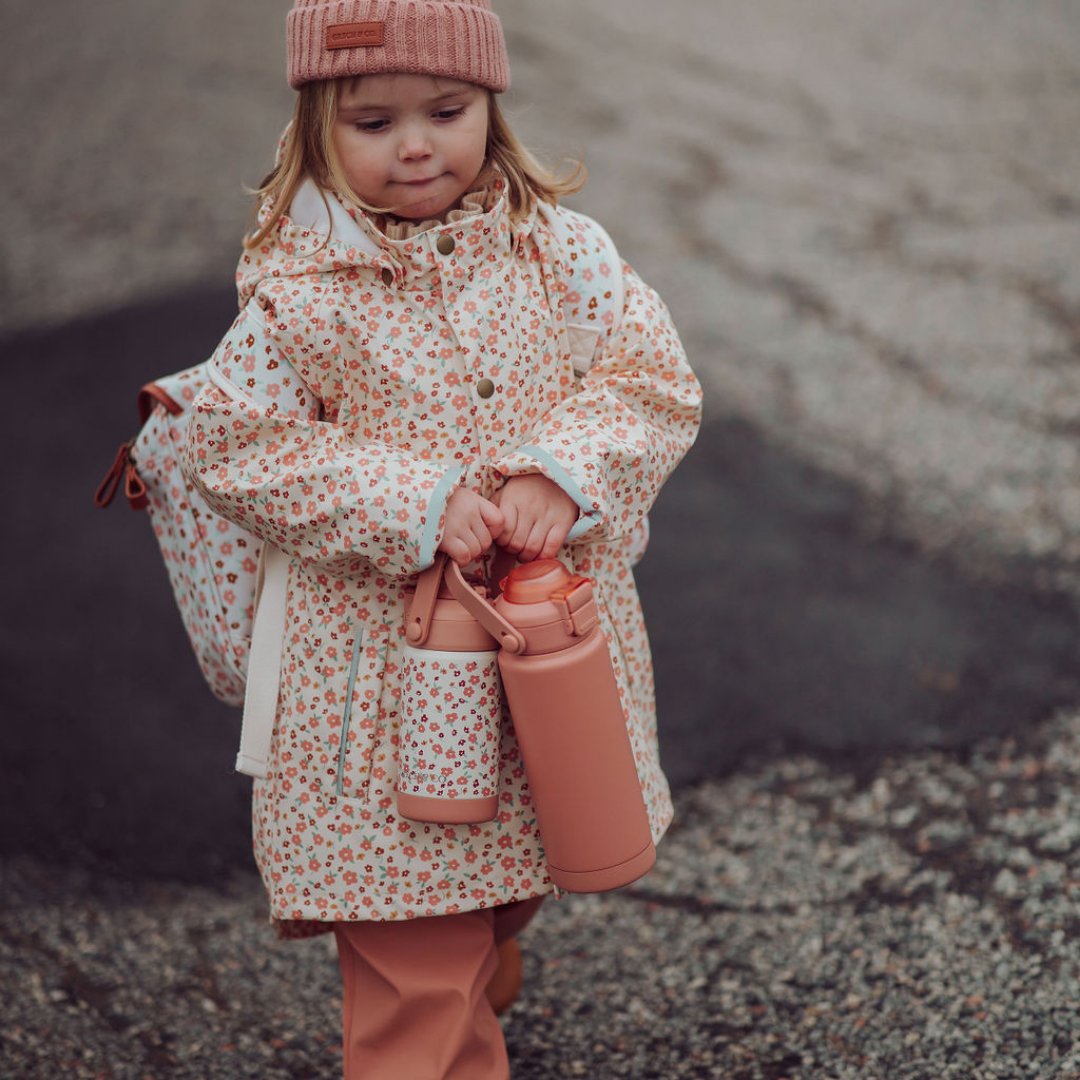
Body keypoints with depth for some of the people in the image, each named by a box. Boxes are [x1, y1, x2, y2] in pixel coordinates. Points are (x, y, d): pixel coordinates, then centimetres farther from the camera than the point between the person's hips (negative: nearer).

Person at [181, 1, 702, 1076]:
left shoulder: (562, 251, -3)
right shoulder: (299, 290, -11)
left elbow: (651, 383, -5)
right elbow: (237, 445, -12)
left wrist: (562, 473, -25)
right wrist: (419, 505, -22)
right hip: (385, 674, -4)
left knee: (504, 887, 25)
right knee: (414, 971, 0)